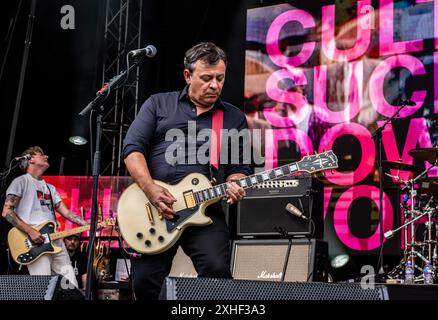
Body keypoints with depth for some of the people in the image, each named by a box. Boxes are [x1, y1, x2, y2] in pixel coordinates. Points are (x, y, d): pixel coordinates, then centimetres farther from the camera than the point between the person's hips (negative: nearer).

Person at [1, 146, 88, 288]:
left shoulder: (50, 188, 26)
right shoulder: (21, 181, 4)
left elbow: (66, 212, 18)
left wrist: (87, 224, 2)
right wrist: (30, 231, -16)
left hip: (55, 239, 7)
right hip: (34, 241, -7)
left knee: (72, 286, 0)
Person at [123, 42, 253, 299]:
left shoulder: (235, 118, 15)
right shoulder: (158, 104, 11)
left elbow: (240, 167, 14)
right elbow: (133, 147, 2)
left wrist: (234, 184, -11)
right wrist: (151, 190, -13)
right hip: (152, 209, 0)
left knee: (216, 270, -23)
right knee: (145, 283, -3)